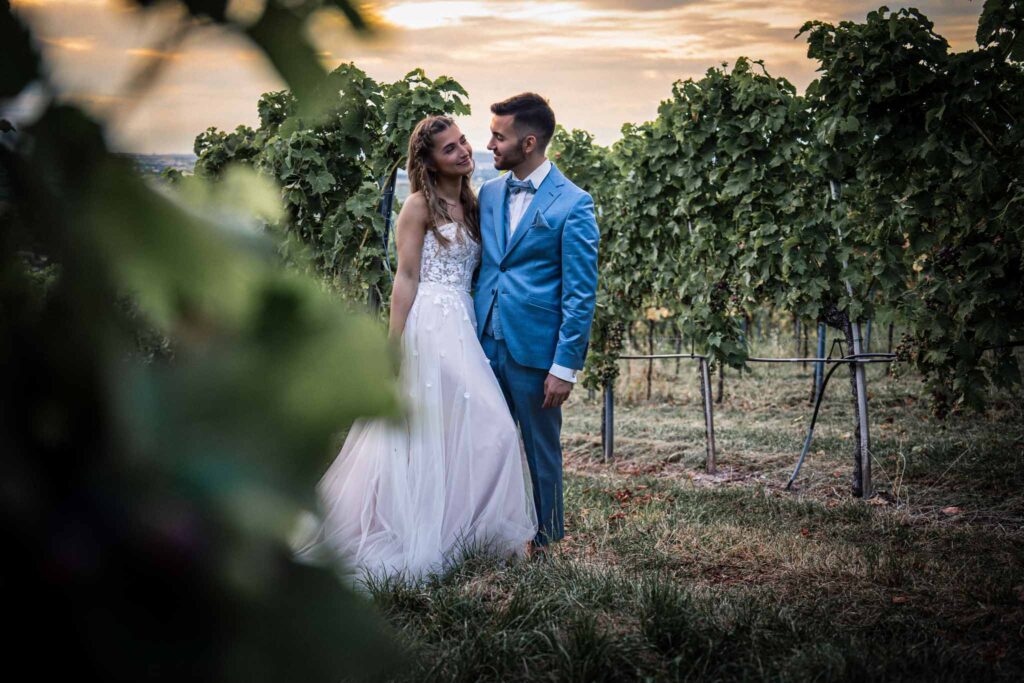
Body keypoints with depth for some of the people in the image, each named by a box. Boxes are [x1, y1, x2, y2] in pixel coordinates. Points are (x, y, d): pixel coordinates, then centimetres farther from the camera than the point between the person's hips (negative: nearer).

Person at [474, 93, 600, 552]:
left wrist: (566, 366, -13)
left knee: (540, 449, 9)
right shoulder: (489, 193, 9)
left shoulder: (572, 204, -9)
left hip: (534, 348, -5)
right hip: (486, 343, 5)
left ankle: (542, 537, 25)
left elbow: (580, 293, -10)